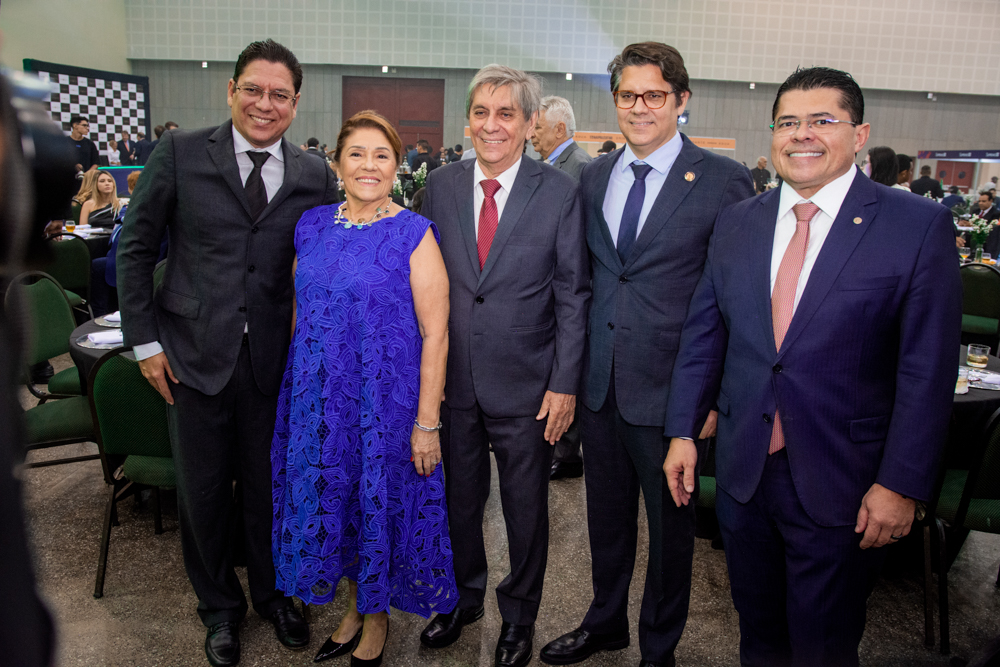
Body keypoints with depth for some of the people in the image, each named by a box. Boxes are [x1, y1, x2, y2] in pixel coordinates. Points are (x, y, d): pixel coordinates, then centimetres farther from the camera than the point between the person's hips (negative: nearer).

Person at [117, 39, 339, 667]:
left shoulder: (315, 177, 1)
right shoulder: (180, 152, -3)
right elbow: (136, 246, 1)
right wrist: (146, 339, -1)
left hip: (274, 357, 1)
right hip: (196, 354, 0)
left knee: (268, 484, 14)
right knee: (203, 489, 13)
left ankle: (273, 591, 39)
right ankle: (220, 605, 36)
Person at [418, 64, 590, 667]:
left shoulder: (560, 193, -7)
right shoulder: (441, 187, 2)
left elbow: (573, 295, -6)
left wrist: (565, 384, -9)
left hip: (527, 385, -2)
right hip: (453, 378, 3)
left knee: (526, 509, 13)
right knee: (459, 498, 19)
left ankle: (519, 617, 36)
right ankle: (463, 598, 43)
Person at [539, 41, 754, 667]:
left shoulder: (724, 180, -9)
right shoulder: (594, 176, 7)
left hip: (669, 387, -4)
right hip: (599, 381, 5)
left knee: (670, 522, 13)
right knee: (607, 512, 21)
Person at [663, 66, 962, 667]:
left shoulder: (920, 226, -9)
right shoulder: (737, 223, 4)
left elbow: (928, 368, -11)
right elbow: (703, 335, 7)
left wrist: (902, 484, -13)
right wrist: (683, 432, 4)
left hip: (842, 483, -3)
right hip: (743, 470, 4)